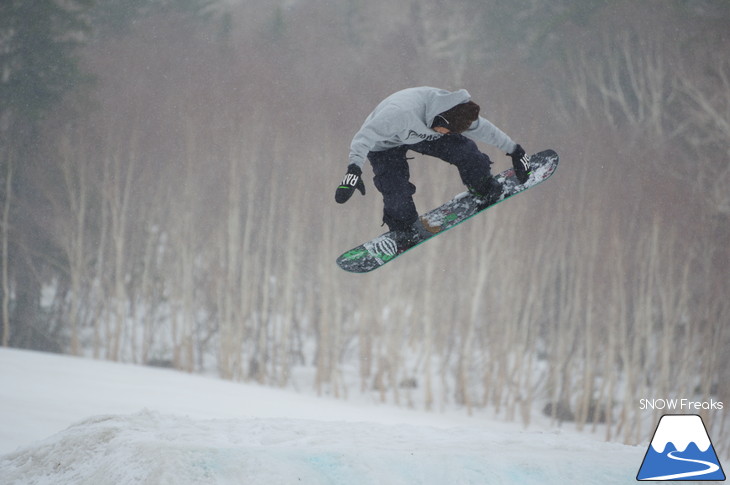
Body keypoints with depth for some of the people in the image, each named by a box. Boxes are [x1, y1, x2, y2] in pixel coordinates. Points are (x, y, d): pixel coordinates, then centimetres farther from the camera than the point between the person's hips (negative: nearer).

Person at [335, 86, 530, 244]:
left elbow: (484, 129, -7)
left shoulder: (456, 111, -25)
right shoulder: (401, 113, -46)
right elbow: (364, 138, -42)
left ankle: (484, 189, 17)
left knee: (465, 149, -13)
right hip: (384, 143, -4)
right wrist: (354, 169, -53)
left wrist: (514, 150, 2)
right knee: (397, 194, -21)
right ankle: (403, 225, 12)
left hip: (422, 134, 4)